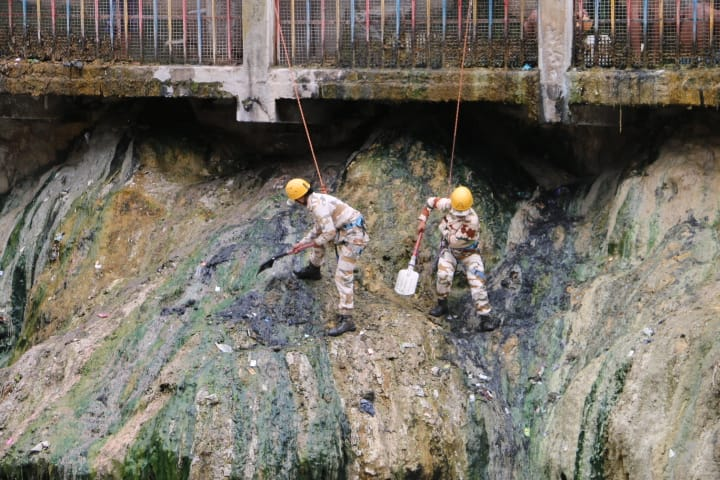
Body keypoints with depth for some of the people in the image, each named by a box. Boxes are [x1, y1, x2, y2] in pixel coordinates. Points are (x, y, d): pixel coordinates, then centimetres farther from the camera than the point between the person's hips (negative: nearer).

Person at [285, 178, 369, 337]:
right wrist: (302, 243, 24)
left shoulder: (318, 206, -22)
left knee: (342, 277, -13)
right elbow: (319, 227, 24)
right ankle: (313, 270, 52)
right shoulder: (317, 200, 11)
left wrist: (310, 244, -8)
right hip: (345, 231, 11)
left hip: (352, 237, -11)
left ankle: (346, 319, -16)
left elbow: (329, 233, -24)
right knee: (318, 235, 30)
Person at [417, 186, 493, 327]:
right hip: (449, 248, 3)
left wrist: (443, 228, -15)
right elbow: (431, 201, -1)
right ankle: (442, 305, 4)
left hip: (468, 251, -3)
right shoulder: (449, 204, -21)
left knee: (477, 281, -15)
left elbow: (454, 240, -28)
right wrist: (422, 221, -7)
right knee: (444, 275, -21)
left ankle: (484, 317, -9)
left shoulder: (472, 221, -35)